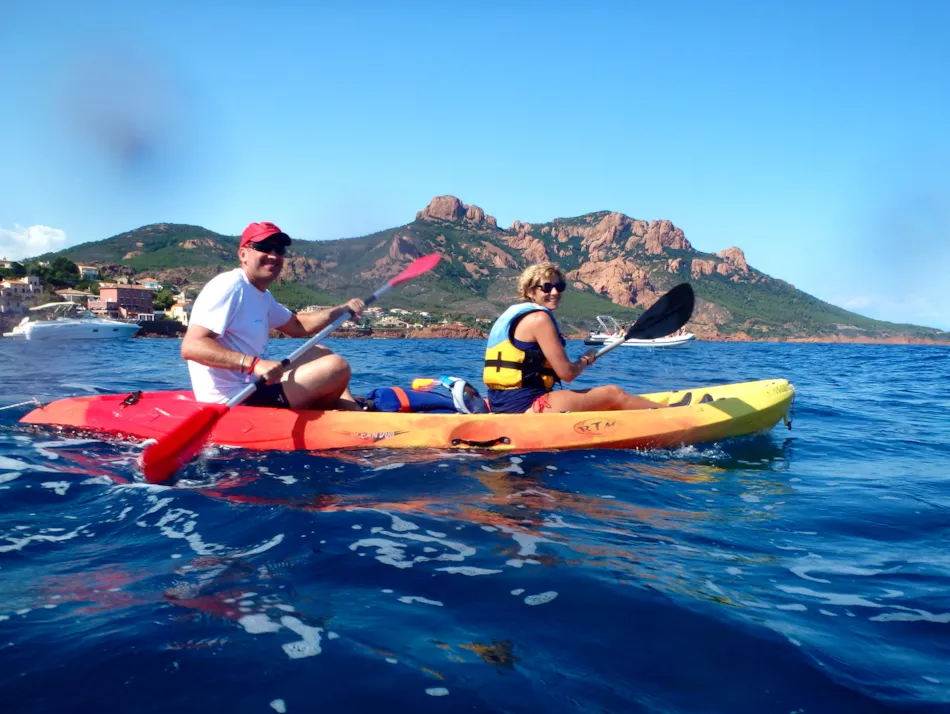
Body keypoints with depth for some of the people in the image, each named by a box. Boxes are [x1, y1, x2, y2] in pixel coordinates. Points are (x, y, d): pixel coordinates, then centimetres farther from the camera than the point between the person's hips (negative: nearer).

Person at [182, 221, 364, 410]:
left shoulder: (262, 295, 15)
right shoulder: (229, 287, -17)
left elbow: (298, 326, 28)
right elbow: (191, 347, -27)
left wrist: (343, 309, 15)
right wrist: (253, 363, -37)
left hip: (254, 388, 11)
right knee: (337, 367, -13)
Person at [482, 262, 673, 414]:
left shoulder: (514, 314, 16)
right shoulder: (539, 318, -13)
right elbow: (566, 373, -14)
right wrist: (586, 360, 6)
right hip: (525, 405, -9)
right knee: (614, 393, 3)